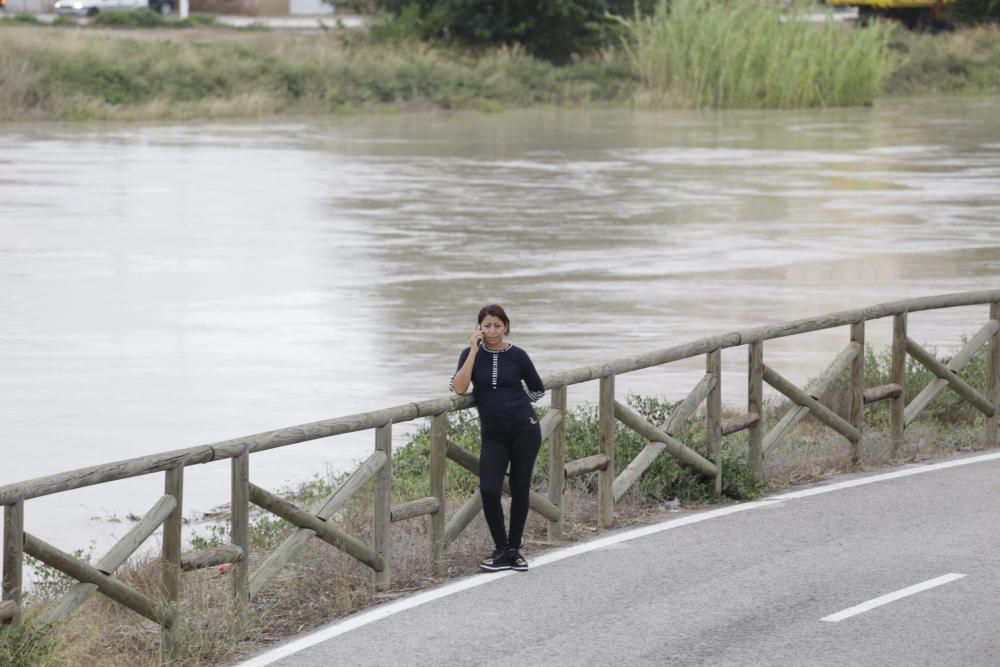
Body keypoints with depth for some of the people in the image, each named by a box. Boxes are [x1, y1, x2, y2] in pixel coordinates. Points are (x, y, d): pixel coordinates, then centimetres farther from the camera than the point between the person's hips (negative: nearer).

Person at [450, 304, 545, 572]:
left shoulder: (517, 356, 1)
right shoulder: (471, 354, 3)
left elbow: (537, 390, 14)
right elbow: (459, 388, -14)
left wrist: (511, 402, 12)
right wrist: (475, 350, -13)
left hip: (524, 428, -1)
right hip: (493, 434, 1)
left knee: (520, 489, 3)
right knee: (489, 490, -13)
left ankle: (514, 550, 17)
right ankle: (501, 551, 0)